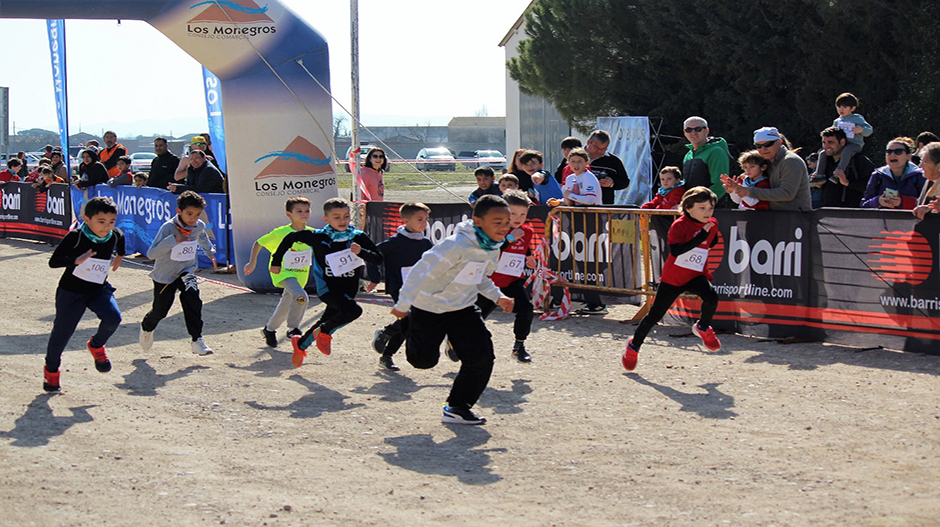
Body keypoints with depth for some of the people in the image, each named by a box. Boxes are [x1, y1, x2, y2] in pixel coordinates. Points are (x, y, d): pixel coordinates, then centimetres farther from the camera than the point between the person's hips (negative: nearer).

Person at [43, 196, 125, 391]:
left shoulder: (116, 236, -10)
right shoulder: (75, 237, -24)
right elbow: (53, 261, -26)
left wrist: (119, 256, 15)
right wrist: (76, 260, -39)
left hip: (99, 289, 3)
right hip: (71, 291, -3)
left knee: (113, 318, -24)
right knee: (62, 333, 8)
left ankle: (96, 345, 9)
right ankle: (51, 370, 36)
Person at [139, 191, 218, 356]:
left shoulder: (199, 226, -8)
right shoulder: (168, 228, -25)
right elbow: (151, 254, -32)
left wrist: (211, 253, 20)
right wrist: (173, 240, -40)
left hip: (186, 271, 3)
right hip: (165, 274, -3)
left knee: (192, 300, -25)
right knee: (160, 311, 11)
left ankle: (197, 339, -19)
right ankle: (146, 327, 47)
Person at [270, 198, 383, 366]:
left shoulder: (358, 238, -4)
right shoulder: (318, 237, -7)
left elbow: (378, 259, -8)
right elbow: (291, 238, 7)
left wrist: (361, 252, -26)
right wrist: (276, 261, 10)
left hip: (347, 291, 4)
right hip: (327, 287, -4)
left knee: (327, 322, 17)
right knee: (353, 311, -28)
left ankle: (300, 344, 45)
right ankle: (324, 333, -3)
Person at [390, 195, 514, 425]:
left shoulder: (493, 247, -4)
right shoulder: (456, 245, -31)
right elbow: (423, 272, -26)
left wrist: (497, 297, 1)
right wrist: (404, 305, -21)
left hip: (463, 307, 6)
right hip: (429, 308, -6)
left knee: (482, 356, -8)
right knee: (424, 360, 2)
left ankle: (458, 407, 8)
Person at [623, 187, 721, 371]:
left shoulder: (712, 225, 0)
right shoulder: (679, 225, -19)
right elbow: (675, 250, -34)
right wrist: (702, 235, -36)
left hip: (696, 276, 3)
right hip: (673, 277, -3)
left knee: (711, 298, -28)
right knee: (654, 315, 5)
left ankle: (703, 328, 3)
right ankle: (634, 345, 29)